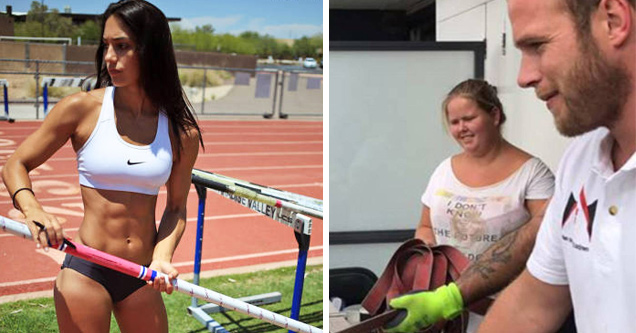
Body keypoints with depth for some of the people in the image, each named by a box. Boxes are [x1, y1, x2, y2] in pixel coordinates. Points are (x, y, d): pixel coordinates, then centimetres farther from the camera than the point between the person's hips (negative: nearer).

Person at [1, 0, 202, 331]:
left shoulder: (182, 133, -3)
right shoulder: (82, 108, -7)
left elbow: (176, 207, 7)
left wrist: (162, 256, -9)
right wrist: (33, 210, -19)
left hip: (141, 280, 2)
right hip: (85, 273, -2)